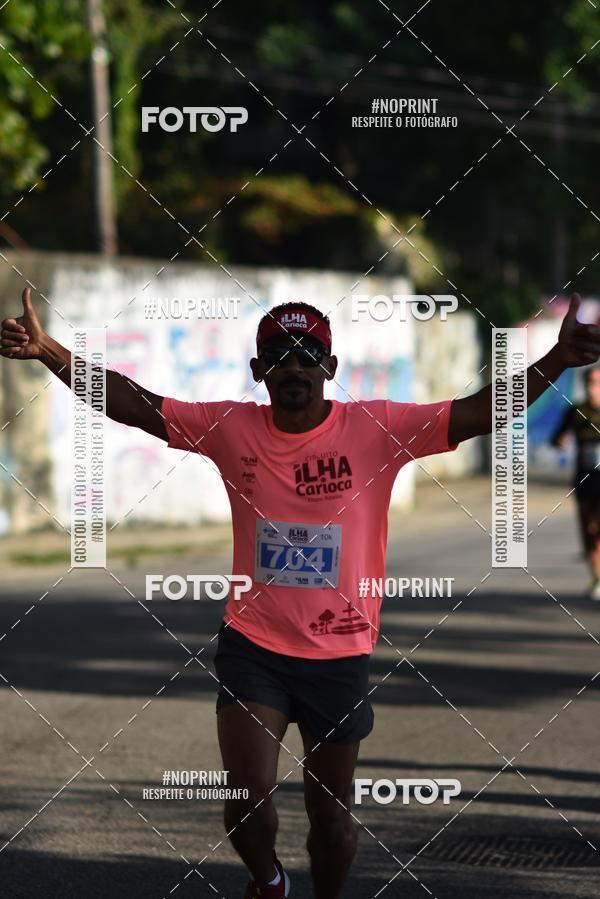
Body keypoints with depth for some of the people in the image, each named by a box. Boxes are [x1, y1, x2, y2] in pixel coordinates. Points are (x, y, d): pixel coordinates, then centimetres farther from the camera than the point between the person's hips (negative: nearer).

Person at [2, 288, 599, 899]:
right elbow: (131, 404, -5)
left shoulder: (377, 430, -9)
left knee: (332, 815, 11)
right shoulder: (231, 429, -4)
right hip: (253, 643, 0)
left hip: (341, 653, 0)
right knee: (248, 801, -11)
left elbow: (480, 412, -15)